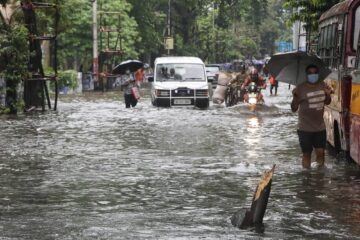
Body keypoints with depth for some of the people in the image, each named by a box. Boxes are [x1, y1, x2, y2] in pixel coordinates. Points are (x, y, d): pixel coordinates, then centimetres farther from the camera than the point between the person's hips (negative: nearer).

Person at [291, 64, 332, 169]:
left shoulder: (322, 86, 2)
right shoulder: (300, 88, -13)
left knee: (321, 152, 5)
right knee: (306, 154, 4)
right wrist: (295, 98, -32)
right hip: (305, 128, -4)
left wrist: (328, 94, -4)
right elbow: (294, 109, -13)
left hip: (320, 127, 4)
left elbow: (327, 102, 18)